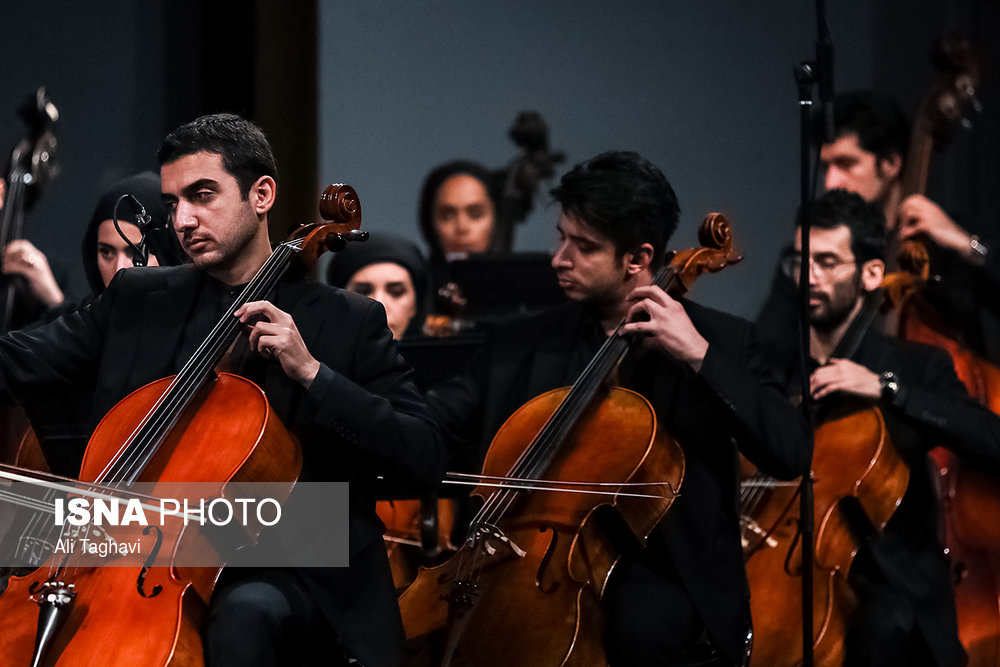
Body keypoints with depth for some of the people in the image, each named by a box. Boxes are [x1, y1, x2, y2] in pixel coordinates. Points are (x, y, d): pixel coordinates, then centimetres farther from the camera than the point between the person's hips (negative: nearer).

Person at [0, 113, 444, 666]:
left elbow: (425, 458, -6)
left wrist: (311, 373, -15)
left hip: (289, 578, -3)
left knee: (243, 614, -37)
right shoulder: (137, 301, 13)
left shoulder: (347, 323, 4)